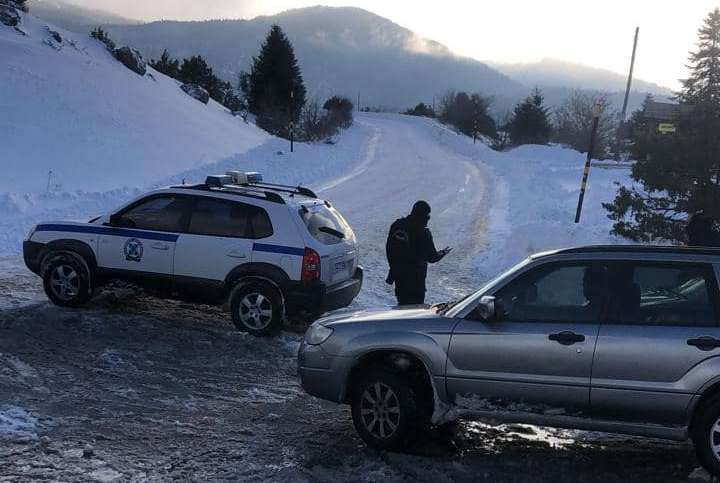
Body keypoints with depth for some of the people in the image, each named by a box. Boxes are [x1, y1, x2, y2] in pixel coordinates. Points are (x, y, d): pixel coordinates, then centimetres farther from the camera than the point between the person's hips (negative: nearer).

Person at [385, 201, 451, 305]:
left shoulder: (397, 225, -2)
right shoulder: (423, 232, -18)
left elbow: (389, 249, 6)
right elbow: (432, 257, -11)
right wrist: (443, 253, 9)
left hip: (397, 272, 6)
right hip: (416, 276, -6)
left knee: (402, 302, 20)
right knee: (416, 304, 5)